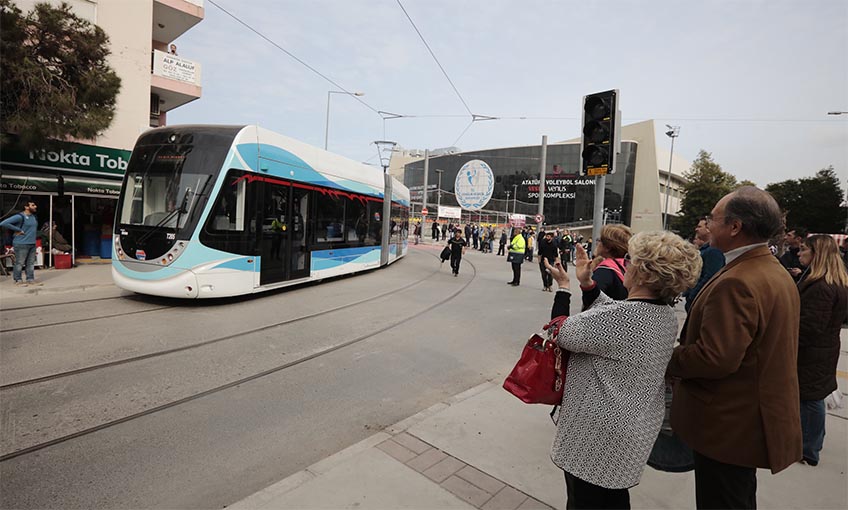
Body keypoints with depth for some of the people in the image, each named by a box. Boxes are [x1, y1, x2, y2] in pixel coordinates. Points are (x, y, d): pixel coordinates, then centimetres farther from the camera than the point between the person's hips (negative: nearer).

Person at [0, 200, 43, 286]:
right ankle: (18, 280, 9)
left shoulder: (34, 217, 11)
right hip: (21, 244, -7)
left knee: (31, 263, 10)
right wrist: (18, 230, -16)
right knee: (19, 263, 1)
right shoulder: (19, 217, -13)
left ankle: (30, 279, 17)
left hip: (32, 244, 7)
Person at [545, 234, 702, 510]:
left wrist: (563, 287, -6)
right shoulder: (666, 314, -3)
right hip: (635, 428, 8)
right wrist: (586, 282, 6)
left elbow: (563, 332, -20)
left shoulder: (624, 317, -32)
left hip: (600, 433, -8)